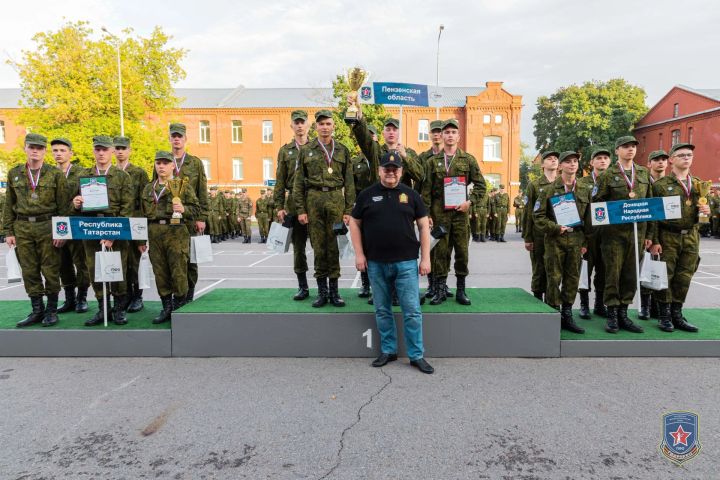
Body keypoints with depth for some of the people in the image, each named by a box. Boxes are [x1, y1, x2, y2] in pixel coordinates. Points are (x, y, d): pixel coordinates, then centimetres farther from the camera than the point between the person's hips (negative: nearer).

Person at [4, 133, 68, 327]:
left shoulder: (55, 174, 1)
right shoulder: (14, 173, 10)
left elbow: (63, 206, -1)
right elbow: (9, 205, 11)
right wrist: (8, 231, 6)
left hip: (48, 226, -3)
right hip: (22, 228, 3)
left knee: (50, 270, 2)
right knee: (29, 271, 6)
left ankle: (52, 310, 14)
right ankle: (37, 310, 17)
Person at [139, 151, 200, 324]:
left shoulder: (183, 186, 4)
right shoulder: (148, 189, 16)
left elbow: (196, 208, 2)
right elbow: (143, 214, 18)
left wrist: (183, 209, -19)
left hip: (176, 233, -4)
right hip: (154, 234, 4)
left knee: (178, 272, -2)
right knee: (160, 272, 8)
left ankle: (179, 308, 11)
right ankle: (166, 307, 19)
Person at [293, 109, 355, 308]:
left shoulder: (343, 150, 9)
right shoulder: (306, 150, 7)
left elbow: (349, 183, 6)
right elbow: (298, 182, 5)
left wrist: (348, 210, -1)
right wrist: (300, 209, -2)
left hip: (336, 199, 0)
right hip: (314, 200, 0)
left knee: (334, 246, 2)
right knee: (318, 246, 3)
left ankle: (334, 290, 12)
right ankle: (322, 291, 13)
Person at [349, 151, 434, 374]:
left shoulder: (411, 195, 5)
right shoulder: (367, 195, 6)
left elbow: (423, 226, 6)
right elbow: (354, 223, 9)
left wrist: (425, 258, -1)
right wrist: (359, 254, 0)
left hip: (406, 262, -1)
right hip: (376, 263, 1)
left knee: (412, 310, 1)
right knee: (382, 310, 11)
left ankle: (417, 355, 13)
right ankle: (388, 351, 26)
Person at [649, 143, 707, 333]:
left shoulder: (698, 184, 13)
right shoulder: (660, 184, -3)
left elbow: (703, 207, 23)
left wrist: (706, 210, -3)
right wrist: (654, 241, -11)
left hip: (691, 237, 4)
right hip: (668, 237, -4)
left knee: (684, 277, 7)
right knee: (665, 276, 0)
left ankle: (677, 315, 19)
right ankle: (664, 315, 12)